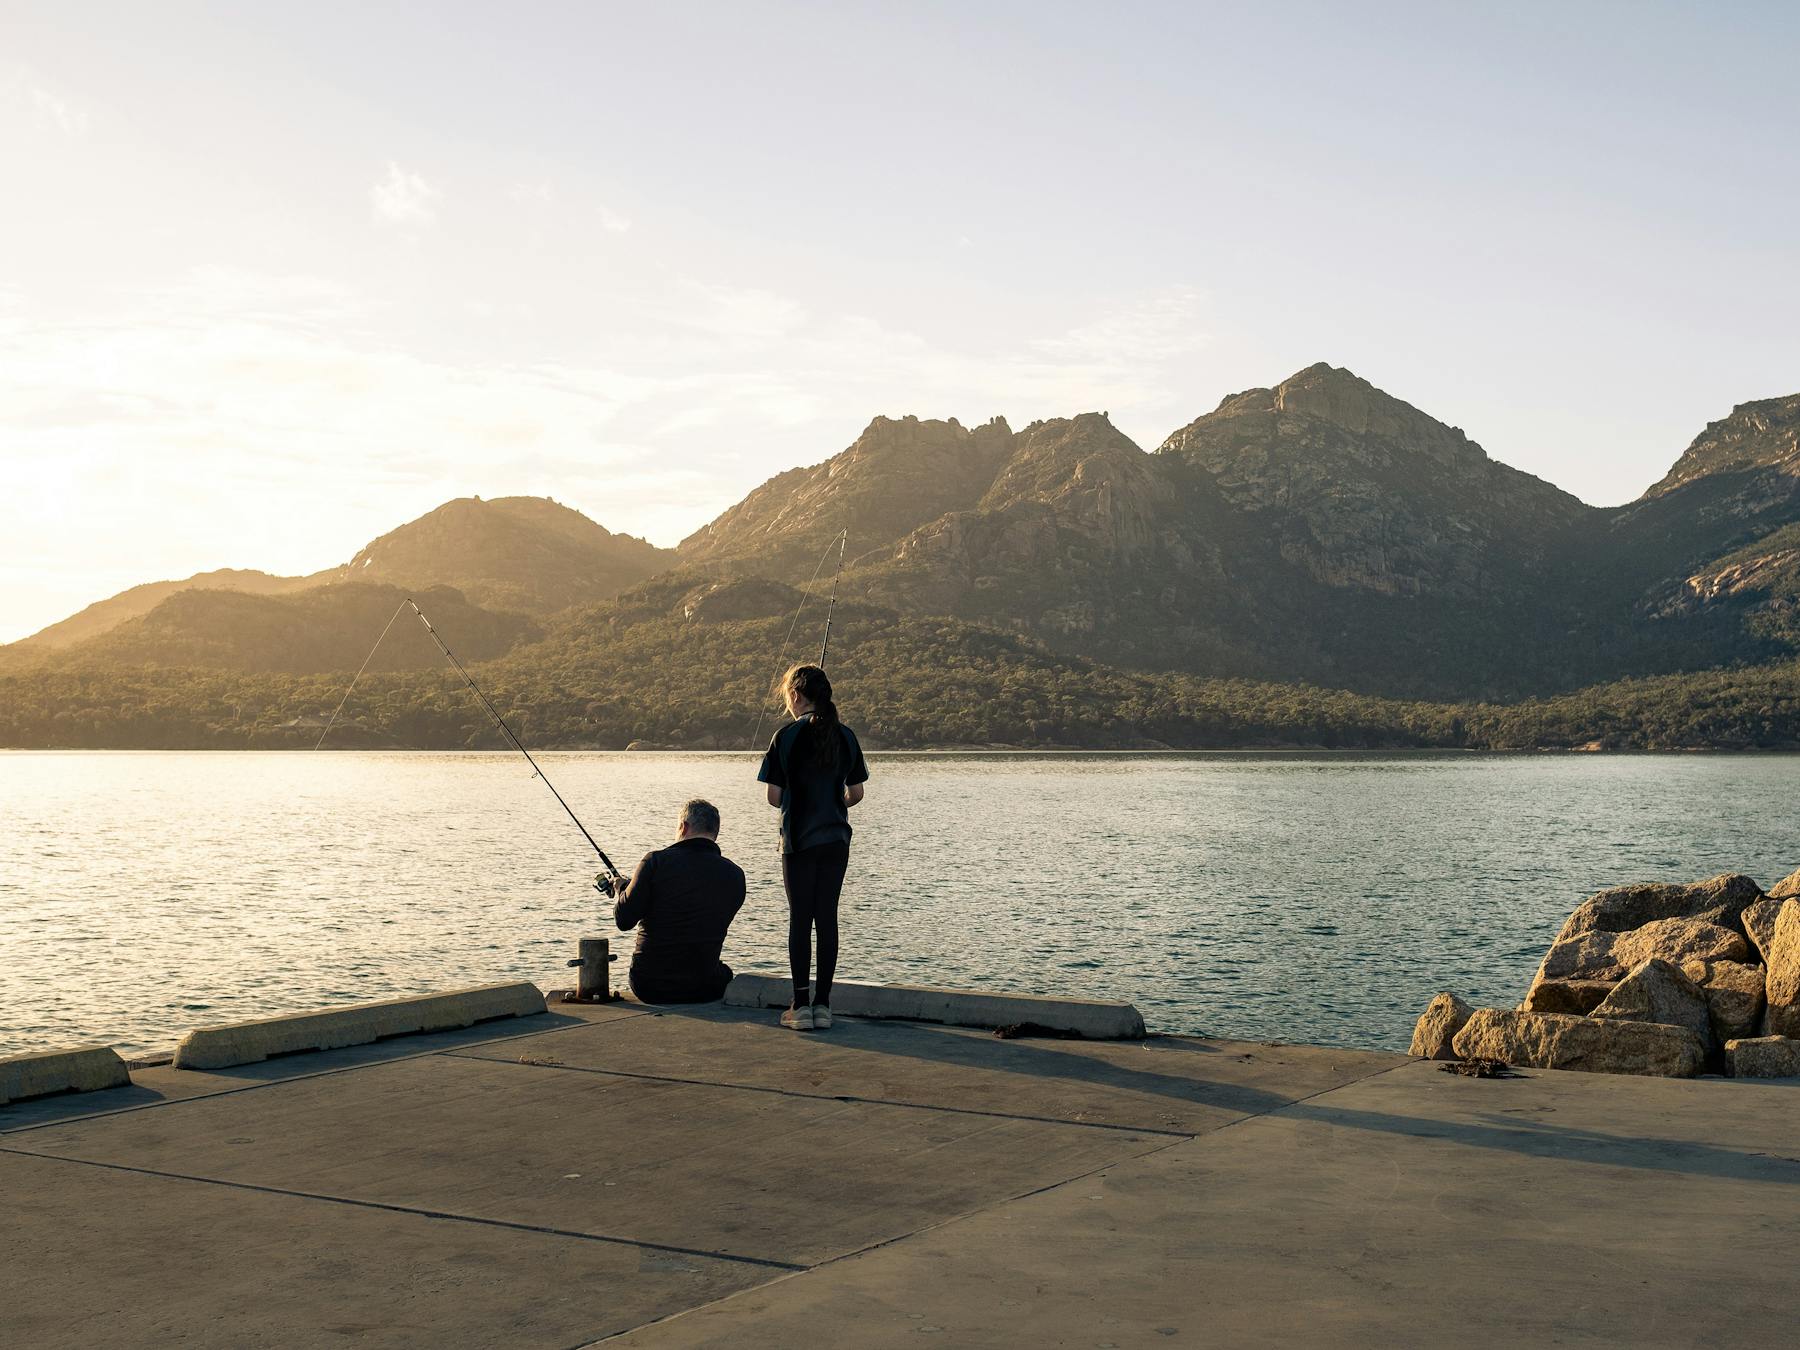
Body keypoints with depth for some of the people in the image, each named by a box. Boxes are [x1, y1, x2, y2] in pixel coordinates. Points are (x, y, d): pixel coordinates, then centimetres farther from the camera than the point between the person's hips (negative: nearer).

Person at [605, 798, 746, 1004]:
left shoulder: (655, 862, -11)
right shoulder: (735, 875, -3)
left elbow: (624, 921, -9)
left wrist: (619, 891, 13)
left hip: (648, 987, 0)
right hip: (703, 990, 0)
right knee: (725, 973, 35)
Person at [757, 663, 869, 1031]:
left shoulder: (785, 737, -9)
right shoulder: (845, 736, 2)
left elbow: (774, 797, -8)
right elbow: (856, 793, 6)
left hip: (798, 840, -3)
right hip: (836, 839, 3)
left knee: (800, 920, 2)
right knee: (827, 919, 6)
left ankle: (801, 1006, 1)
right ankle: (823, 1004, 7)